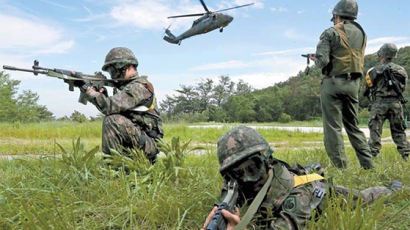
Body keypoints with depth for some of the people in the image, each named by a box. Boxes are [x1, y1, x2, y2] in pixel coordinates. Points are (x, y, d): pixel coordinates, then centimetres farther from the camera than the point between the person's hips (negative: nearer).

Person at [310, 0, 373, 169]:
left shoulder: (330, 33, -7)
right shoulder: (361, 33, 12)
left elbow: (322, 61, -16)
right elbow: (355, 58, 17)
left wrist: (316, 60, 8)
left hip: (334, 82, -6)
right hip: (354, 83, 6)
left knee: (333, 127, -1)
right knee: (353, 126, 15)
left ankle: (341, 168, -2)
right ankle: (368, 166, 14)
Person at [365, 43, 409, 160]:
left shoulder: (374, 70, -3)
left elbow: (368, 89, 3)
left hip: (379, 103, -3)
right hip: (396, 103, 3)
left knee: (375, 132, 1)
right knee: (399, 132, 12)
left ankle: (372, 156, -2)